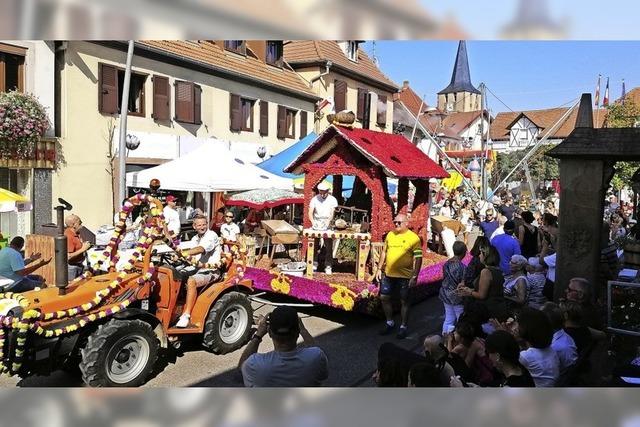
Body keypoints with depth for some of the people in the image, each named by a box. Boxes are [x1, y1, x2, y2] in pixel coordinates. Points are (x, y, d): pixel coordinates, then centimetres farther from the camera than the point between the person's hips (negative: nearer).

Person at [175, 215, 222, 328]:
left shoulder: (211, 235, -8)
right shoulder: (194, 239, 19)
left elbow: (201, 249, -25)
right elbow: (191, 255, 19)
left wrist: (185, 253, -39)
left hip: (211, 271, -8)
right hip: (197, 270, 8)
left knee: (191, 281, -34)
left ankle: (186, 315, -34)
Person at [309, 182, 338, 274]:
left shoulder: (333, 200, -3)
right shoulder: (314, 199, -2)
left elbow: (332, 213, -9)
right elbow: (310, 212, -7)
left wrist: (327, 222, -26)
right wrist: (313, 222, -25)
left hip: (327, 225, 0)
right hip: (317, 224, 1)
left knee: (329, 246, -3)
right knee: (314, 245, 0)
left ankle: (328, 266, 4)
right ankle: (314, 263, 15)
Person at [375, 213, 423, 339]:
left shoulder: (413, 238, -11)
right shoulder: (390, 235, 5)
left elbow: (418, 259, -12)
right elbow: (384, 252, 14)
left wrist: (414, 276, -16)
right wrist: (379, 269, 11)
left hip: (404, 276, -5)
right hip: (388, 274, 5)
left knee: (404, 301, 7)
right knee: (384, 298, 12)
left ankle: (403, 327, 22)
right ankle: (390, 323, 31)